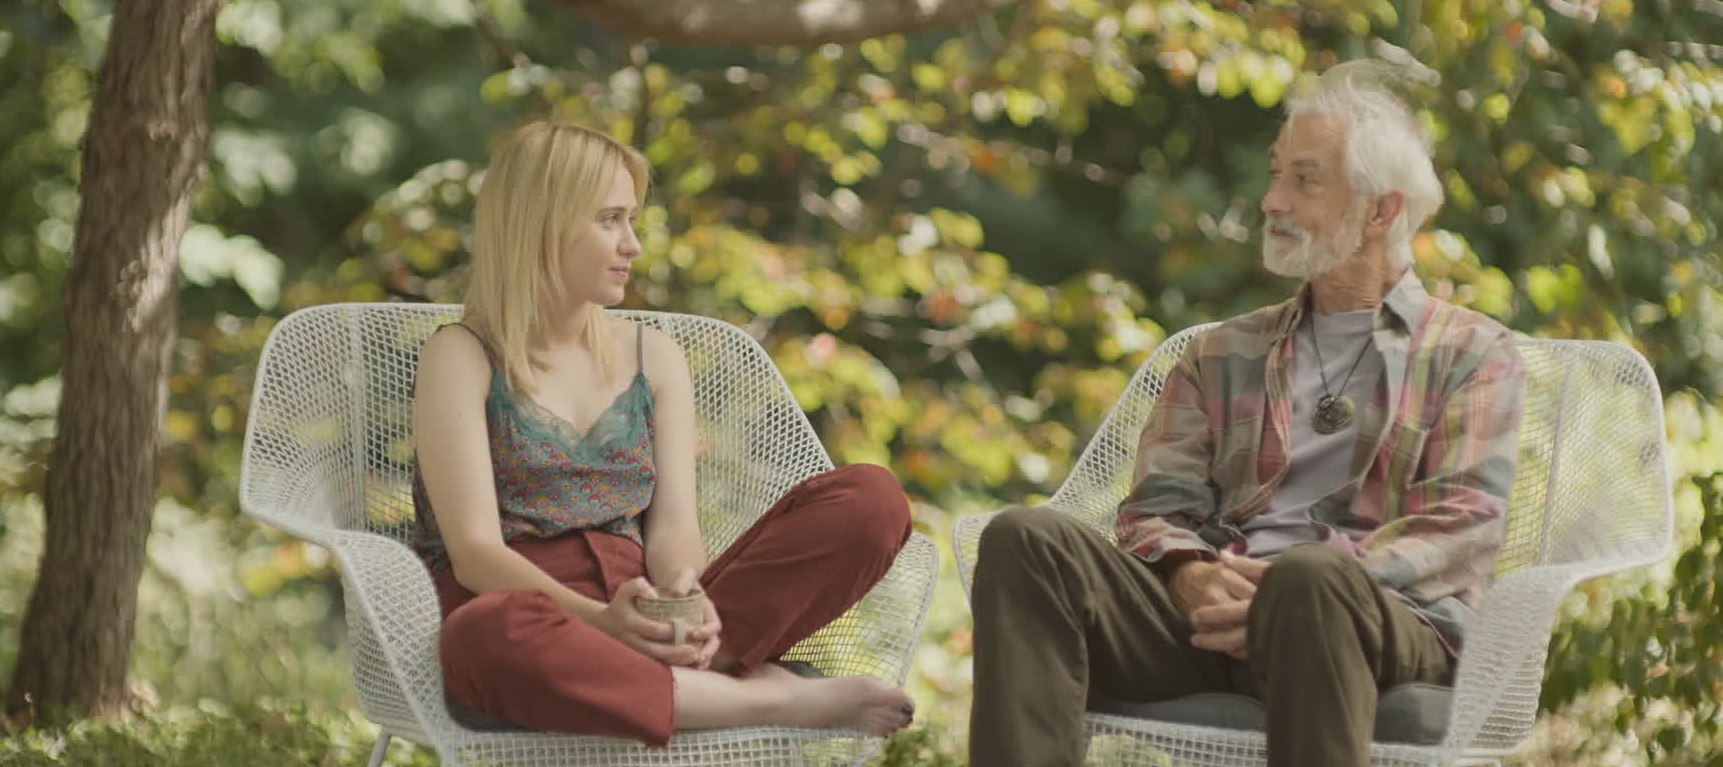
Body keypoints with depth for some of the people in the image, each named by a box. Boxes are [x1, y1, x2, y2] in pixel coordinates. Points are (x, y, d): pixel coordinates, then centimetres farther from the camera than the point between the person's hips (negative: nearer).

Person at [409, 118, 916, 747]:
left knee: (871, 498, -13)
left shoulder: (653, 358, 18)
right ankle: (776, 701, -30)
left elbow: (673, 524, 7)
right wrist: (599, 620, -26)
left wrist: (683, 592, -18)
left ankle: (678, 671, -30)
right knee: (492, 636, -45)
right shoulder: (461, 359, 4)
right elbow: (475, 550, -8)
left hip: (641, 622, 4)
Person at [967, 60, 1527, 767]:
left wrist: (1292, 585, -15)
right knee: (1025, 540, -24)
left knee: (1309, 578, -41)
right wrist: (1192, 576, -10)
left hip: (1389, 621, -4)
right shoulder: (1222, 354, 28)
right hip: (1209, 610, 4)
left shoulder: (1473, 353, 15)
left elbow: (1462, 523, 0)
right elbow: (1156, 507, 17)